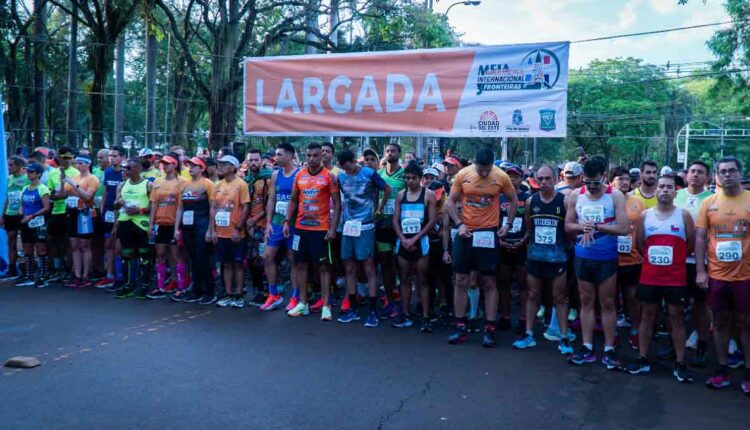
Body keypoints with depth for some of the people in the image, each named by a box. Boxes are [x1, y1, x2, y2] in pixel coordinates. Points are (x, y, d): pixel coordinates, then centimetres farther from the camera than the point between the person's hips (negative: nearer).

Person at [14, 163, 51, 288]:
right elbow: (22, 205, 19)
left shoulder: (42, 188, -8)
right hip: (26, 224, 8)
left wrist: (31, 216, -17)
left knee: (41, 251, -5)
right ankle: (28, 277, 19)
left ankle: (43, 278, -1)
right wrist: (21, 212, -2)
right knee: (27, 251, 12)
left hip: (38, 223, -8)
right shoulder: (25, 189, 14)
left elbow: (46, 208, -13)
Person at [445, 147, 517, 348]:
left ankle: (490, 329, 10)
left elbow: (513, 201, 7)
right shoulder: (462, 175, -6)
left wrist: (508, 224, -3)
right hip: (465, 232, 1)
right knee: (461, 281, 5)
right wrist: (459, 224, -11)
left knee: (489, 282, 3)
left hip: (489, 233, -1)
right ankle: (460, 326, 14)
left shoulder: (501, 177, -8)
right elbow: (450, 202, 1)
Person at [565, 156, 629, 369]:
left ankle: (609, 350, 12)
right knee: (586, 302, 10)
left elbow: (624, 228, -15)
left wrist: (596, 226, -20)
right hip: (582, 257, 3)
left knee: (607, 303, 4)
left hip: (607, 259, -3)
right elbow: (568, 225, 4)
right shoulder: (576, 196, 1)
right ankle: (587, 348, 17)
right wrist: (582, 227, -17)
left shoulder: (615, 196, -8)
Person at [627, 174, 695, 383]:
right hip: (649, 276, 2)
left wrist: (675, 259, 9)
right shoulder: (645, 216, 2)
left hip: (676, 277, -2)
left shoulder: (684, 215, -3)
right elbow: (639, 244, 10)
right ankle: (643, 359, 17)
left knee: (676, 317, 5)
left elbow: (691, 244, 3)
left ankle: (680, 364, 12)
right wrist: (652, 258, 10)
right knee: (647, 315, 9)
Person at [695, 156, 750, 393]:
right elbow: (700, 238, 4)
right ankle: (722, 370, 22)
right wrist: (700, 271, -2)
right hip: (716, 275, 2)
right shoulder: (709, 202, 2)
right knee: (720, 322, 11)